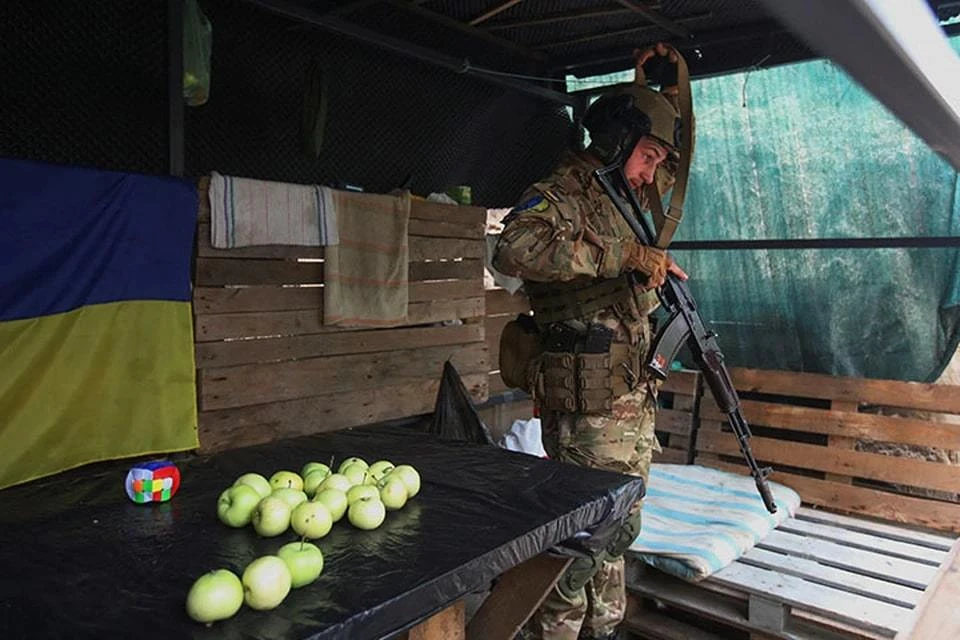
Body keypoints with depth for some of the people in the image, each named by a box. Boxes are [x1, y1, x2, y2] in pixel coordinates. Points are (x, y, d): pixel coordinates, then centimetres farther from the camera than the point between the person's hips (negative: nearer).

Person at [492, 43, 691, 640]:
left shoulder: (625, 201, 17)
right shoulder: (560, 197, -10)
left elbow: (675, 155, 37)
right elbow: (515, 248, -33)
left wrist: (664, 89, 24)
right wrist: (625, 254, -29)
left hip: (634, 405, 9)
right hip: (588, 410, -9)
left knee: (617, 533, 18)